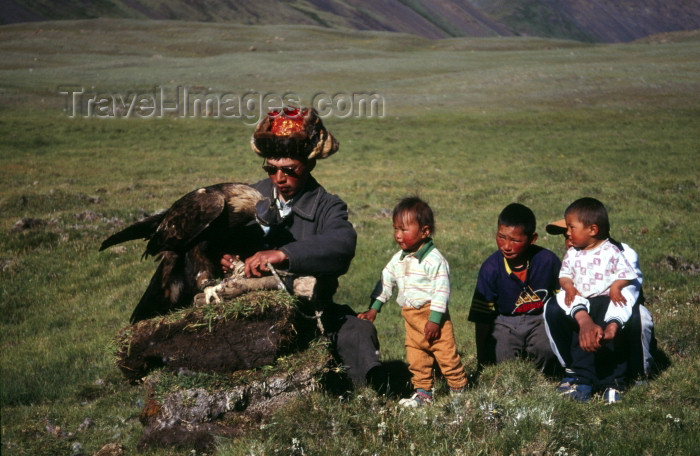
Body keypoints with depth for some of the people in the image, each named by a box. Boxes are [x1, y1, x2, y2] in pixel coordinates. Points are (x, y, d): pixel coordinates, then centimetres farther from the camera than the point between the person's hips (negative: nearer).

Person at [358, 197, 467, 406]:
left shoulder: (434, 259, -16)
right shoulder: (398, 259, 8)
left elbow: (441, 290, -18)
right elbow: (385, 282, 16)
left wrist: (434, 319, -19)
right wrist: (374, 308, 13)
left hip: (432, 314, -7)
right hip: (410, 315, 7)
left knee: (446, 353, -1)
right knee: (416, 357, 11)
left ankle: (459, 388, 13)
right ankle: (423, 392, 21)